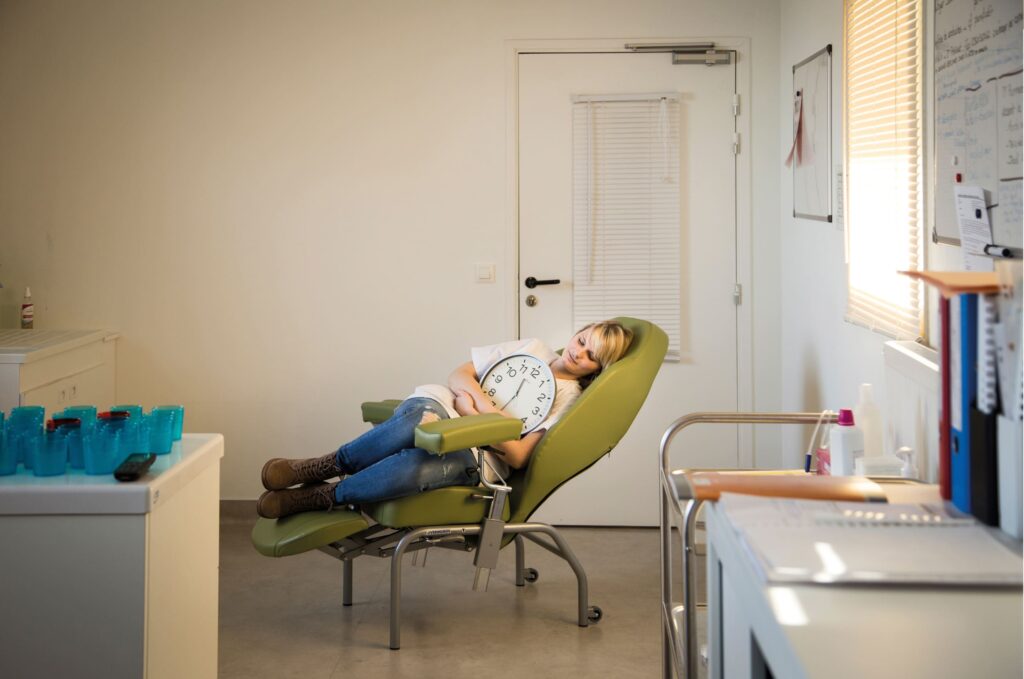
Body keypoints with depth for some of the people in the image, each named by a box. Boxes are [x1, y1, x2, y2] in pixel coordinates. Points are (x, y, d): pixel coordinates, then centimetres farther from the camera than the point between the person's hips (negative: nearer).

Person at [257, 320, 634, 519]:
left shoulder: (569, 399, 10)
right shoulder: (531, 348, 21)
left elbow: (518, 456, -3)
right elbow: (458, 375, 16)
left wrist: (476, 415, -13)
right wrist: (480, 398, -6)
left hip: (476, 458, -2)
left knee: (415, 468, -41)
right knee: (416, 423, -41)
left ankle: (316, 496, -26)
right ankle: (327, 465, -27)